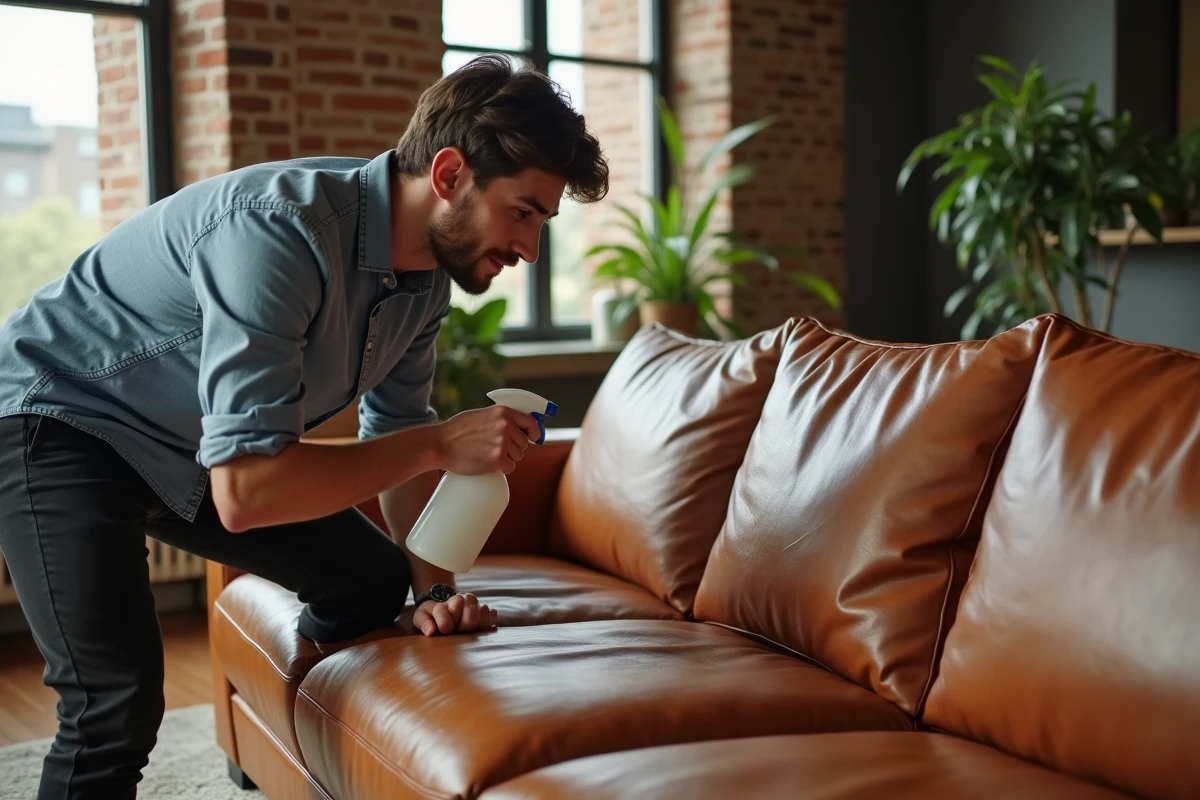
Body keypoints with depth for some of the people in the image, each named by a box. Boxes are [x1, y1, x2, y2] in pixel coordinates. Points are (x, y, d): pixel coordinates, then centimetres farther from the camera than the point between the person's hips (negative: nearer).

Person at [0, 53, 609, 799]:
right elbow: (243, 489, -40)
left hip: (193, 441, 8)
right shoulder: (278, 229, -36)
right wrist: (439, 443, -33)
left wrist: (435, 586, -6)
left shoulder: (428, 270, -8)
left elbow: (397, 432, 5)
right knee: (120, 699, -25)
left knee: (374, 582, 10)